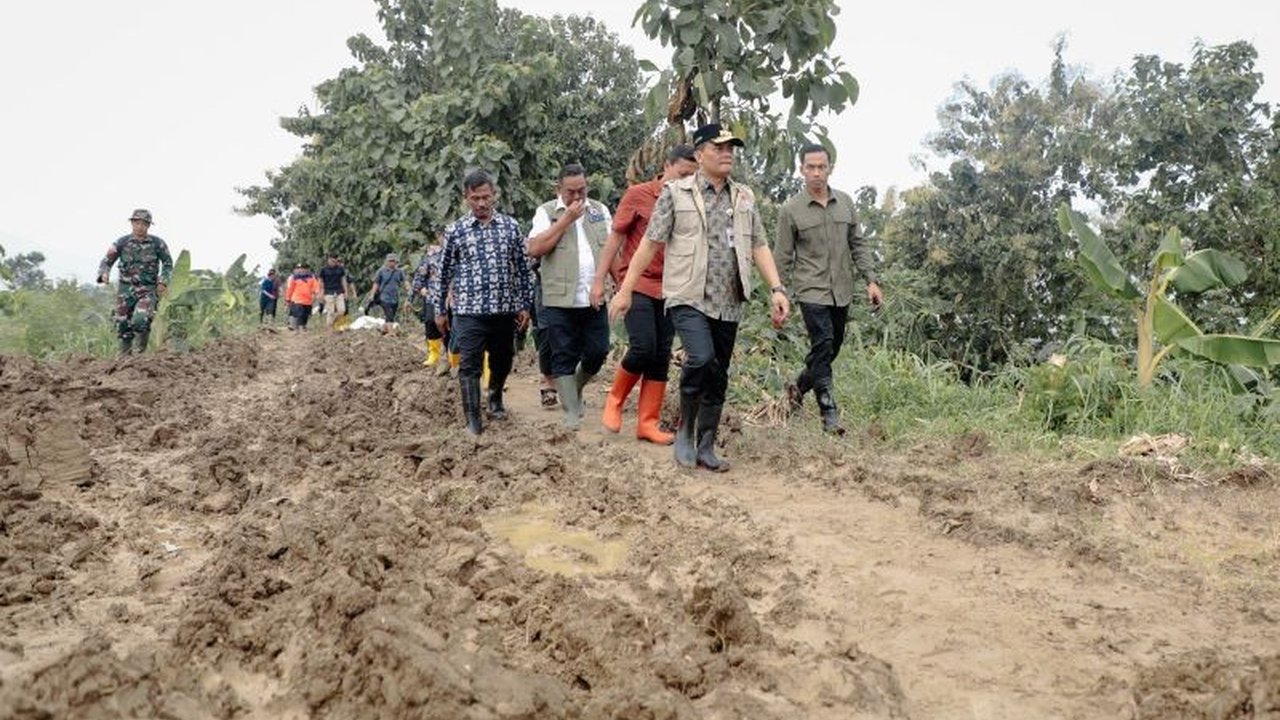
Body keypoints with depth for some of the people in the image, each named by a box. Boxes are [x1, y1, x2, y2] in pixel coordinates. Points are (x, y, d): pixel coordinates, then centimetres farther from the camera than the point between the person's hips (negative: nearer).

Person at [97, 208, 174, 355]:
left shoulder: (157, 243, -2)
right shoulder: (122, 243, 0)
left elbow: (168, 263, 11)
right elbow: (106, 262, 3)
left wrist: (163, 281, -4)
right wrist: (104, 274, -19)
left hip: (148, 290, -2)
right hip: (126, 289, 2)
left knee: (140, 321, -23)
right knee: (123, 326, 4)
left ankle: (139, 352, -1)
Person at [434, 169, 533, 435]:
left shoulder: (511, 226, 4)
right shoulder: (456, 230, 1)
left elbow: (522, 268, 8)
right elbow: (445, 272, 7)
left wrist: (525, 305, 6)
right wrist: (439, 309, 8)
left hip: (505, 309, 2)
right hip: (469, 311, -2)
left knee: (502, 360, 17)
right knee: (470, 366, -4)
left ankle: (495, 399, 43)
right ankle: (473, 421, 2)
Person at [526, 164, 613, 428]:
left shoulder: (600, 211, 12)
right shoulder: (547, 212, 1)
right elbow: (534, 249, -12)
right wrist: (566, 220, -12)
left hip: (595, 299, 3)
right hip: (560, 300, -3)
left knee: (597, 353, 6)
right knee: (564, 358, 0)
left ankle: (576, 388, 33)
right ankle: (572, 412, 7)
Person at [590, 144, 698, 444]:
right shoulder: (638, 195, -3)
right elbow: (615, 238, 1)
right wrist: (599, 280, -1)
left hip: (668, 290, 4)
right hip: (637, 285, -4)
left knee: (661, 357, 3)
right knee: (643, 347, -15)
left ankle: (648, 423, 10)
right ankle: (614, 400, 10)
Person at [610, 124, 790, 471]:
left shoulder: (745, 198, 13)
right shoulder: (675, 193, -1)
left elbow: (759, 246, 13)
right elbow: (650, 243, -1)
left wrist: (777, 289, 1)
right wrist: (625, 290, -3)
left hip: (728, 303, 5)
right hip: (689, 298, -5)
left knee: (718, 377, 8)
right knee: (701, 359, -24)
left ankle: (705, 447, 21)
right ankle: (685, 430, -2)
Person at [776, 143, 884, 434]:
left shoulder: (845, 202, 7)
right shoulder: (790, 210, -5)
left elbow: (858, 244, 12)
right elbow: (783, 258, -2)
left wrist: (871, 280, 4)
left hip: (842, 291, 5)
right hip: (812, 290, -5)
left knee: (832, 347, 12)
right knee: (823, 345, -15)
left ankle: (799, 387, 35)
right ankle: (829, 412, -11)